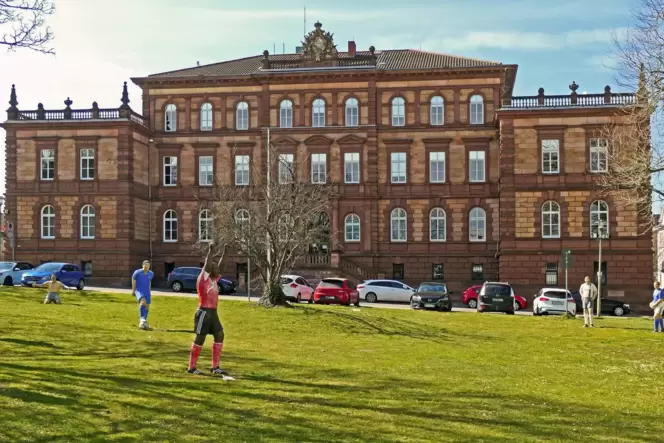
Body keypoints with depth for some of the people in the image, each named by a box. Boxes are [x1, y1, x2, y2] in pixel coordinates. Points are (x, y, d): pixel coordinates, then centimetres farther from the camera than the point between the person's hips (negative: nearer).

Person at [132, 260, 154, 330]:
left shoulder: (151, 274, 6)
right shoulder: (137, 272, -7)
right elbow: (133, 279, 6)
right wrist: (133, 290, 7)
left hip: (147, 292, 5)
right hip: (139, 291, -5)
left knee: (147, 307, 6)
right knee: (143, 302, -31)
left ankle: (144, 323, 20)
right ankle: (142, 320, -33)